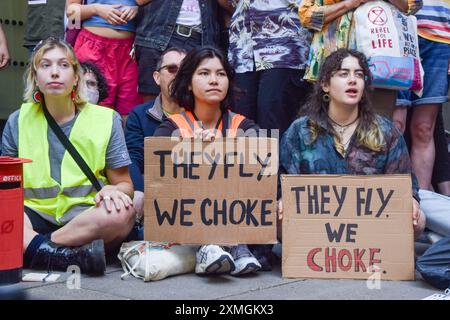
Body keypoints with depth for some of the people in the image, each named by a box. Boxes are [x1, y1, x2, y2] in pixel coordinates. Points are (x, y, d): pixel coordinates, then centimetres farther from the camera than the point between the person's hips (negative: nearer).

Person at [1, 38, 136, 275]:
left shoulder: (107, 120, 4)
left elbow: (125, 184, 7)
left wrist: (112, 191, -18)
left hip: (86, 219, 0)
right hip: (36, 217, 1)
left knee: (122, 213, -34)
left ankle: (30, 248, -23)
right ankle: (67, 255, -32)